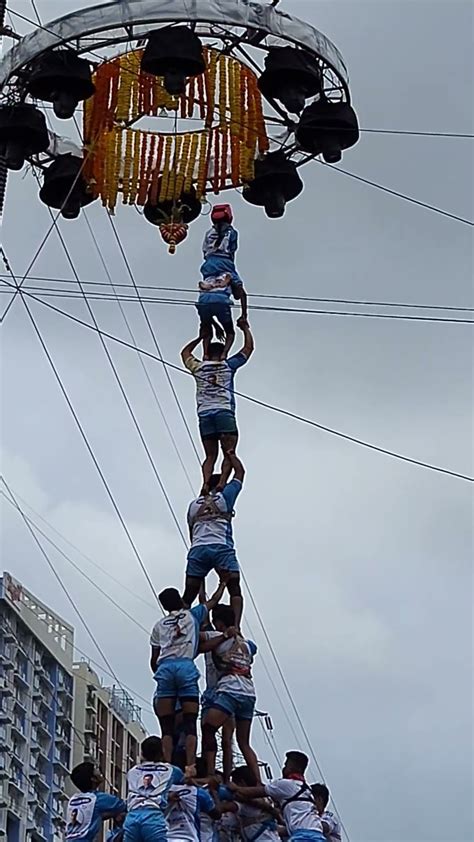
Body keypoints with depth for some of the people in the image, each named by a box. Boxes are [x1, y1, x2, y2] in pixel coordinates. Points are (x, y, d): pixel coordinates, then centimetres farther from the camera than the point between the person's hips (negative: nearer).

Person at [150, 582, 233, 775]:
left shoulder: (159, 625, 25)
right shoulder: (192, 615, 22)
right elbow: (213, 601, 39)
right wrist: (223, 585, 56)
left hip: (164, 667, 1)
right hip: (186, 667, -1)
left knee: (167, 728, -1)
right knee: (190, 725, -4)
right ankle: (190, 767, -20)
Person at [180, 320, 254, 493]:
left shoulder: (198, 368, 17)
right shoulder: (228, 366, 11)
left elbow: (185, 352, 38)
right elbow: (249, 347, 21)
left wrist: (202, 337, 45)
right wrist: (245, 328, 34)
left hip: (204, 415, 3)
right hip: (224, 412, -3)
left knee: (210, 456, 3)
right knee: (229, 454, -5)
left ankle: (206, 483, -20)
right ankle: (222, 483, -27)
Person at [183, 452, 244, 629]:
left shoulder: (193, 505, 26)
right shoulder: (224, 497, 16)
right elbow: (240, 472, 28)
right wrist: (230, 453, 43)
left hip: (197, 549, 3)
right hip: (221, 548, -3)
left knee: (188, 596, 5)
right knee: (235, 590, -8)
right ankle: (235, 627, -29)